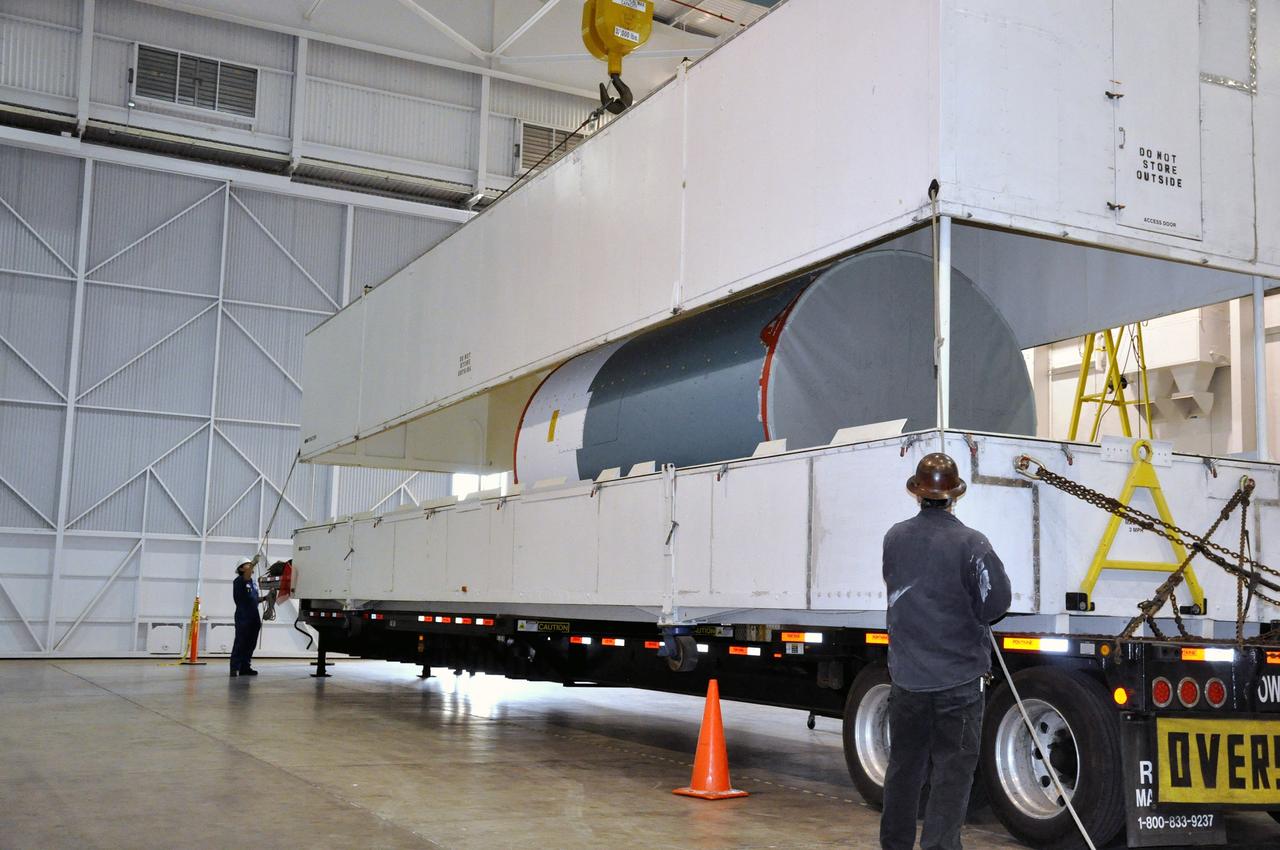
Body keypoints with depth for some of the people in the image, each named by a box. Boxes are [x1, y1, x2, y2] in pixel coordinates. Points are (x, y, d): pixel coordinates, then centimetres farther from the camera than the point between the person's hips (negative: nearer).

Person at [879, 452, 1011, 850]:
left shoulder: (895, 538, 1)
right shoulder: (971, 543, -14)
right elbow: (996, 602, -13)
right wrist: (969, 612, 6)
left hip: (906, 677, 4)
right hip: (959, 677, -4)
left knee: (904, 766, 17)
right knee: (952, 770, 4)